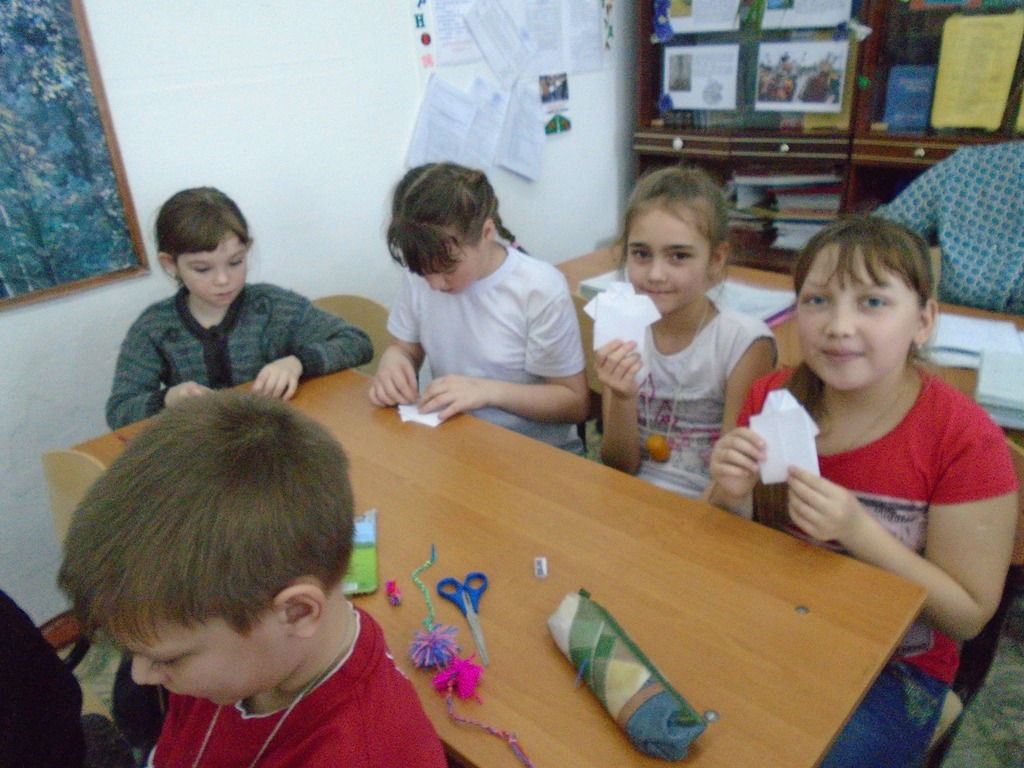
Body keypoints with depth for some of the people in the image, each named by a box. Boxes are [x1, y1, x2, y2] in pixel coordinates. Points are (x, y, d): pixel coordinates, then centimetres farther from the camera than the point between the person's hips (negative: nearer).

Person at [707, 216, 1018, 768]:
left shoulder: (967, 439, -17)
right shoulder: (771, 398, -9)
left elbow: (968, 615, -11)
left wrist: (858, 531, -27)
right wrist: (729, 495, -22)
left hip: (892, 671, -2)